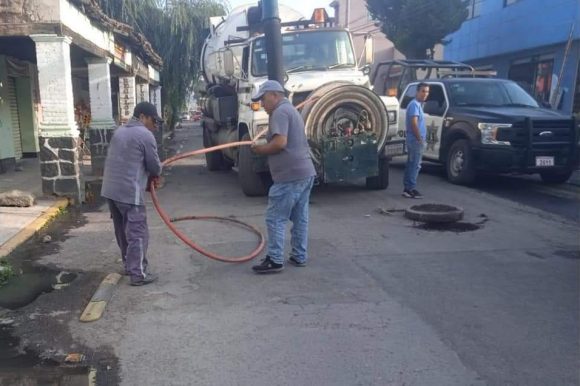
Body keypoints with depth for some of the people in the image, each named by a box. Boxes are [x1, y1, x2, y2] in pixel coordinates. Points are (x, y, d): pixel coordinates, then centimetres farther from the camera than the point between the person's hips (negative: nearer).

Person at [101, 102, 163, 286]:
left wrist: (147, 174, 16)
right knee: (137, 233, -2)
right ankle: (138, 274, 1)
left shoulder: (119, 131, 18)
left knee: (123, 232, 18)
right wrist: (154, 175, 17)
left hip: (111, 189, 9)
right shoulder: (145, 135, -9)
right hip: (130, 192, -9)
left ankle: (129, 265, 30)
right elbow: (155, 167, -6)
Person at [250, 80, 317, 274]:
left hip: (290, 175, -10)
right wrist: (266, 148, 12)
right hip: (305, 172, 10)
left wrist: (261, 149, -7)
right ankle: (299, 256, 21)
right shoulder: (291, 110, 22)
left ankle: (275, 260, 0)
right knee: (300, 218, 13)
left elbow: (280, 142, -22)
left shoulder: (280, 112, -10)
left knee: (275, 218, -4)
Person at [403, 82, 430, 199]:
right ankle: (411, 189, -5)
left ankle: (407, 188, 18)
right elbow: (414, 123, -22)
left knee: (411, 164, 13)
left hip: (414, 140, 10)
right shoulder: (415, 104, -14)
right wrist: (420, 139, -19)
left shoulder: (418, 104, 18)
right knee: (415, 165, -8)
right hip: (416, 140, -10)